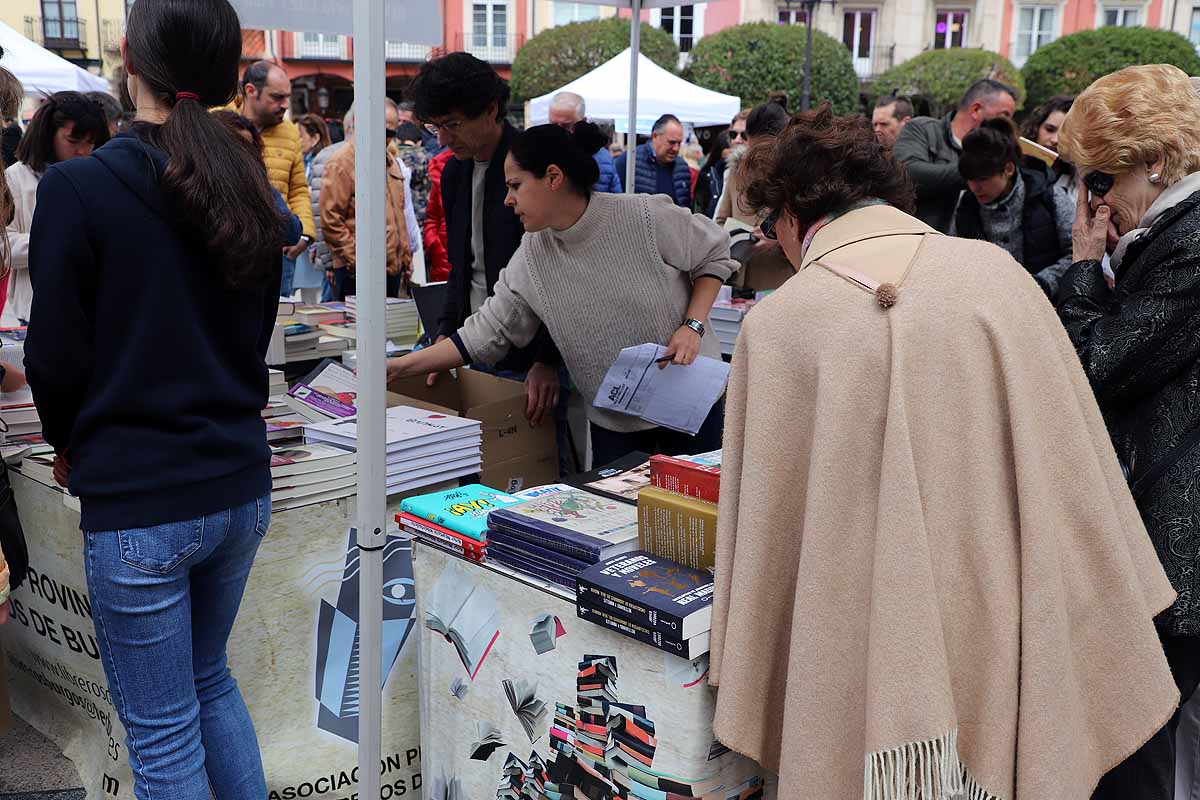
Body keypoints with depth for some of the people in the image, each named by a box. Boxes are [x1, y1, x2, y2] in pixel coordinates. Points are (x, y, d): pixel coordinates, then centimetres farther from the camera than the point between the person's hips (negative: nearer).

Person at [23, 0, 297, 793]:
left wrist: (68, 443, 10)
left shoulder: (77, 189, -15)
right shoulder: (249, 190, 3)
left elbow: (56, 357, -9)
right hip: (241, 484, 6)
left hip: (137, 503, -6)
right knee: (211, 679, 25)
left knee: (163, 731, 9)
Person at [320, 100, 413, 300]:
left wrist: (406, 256, 20)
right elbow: (330, 221, -14)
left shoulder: (390, 162, 19)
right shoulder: (341, 163, -8)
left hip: (394, 269, 8)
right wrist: (356, 260, -17)